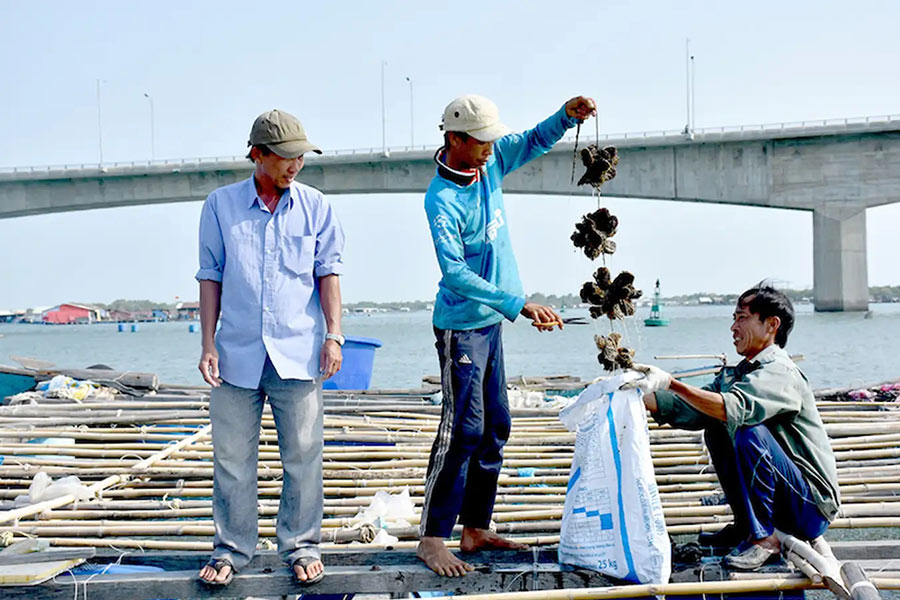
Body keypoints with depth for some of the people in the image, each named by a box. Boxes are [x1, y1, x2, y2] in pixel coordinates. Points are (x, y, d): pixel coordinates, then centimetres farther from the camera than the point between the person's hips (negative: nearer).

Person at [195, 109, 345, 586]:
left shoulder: (315, 207, 6)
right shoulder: (221, 205, 5)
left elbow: (329, 273, 6)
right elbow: (210, 277, 7)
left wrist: (333, 335, -3)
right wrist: (207, 344, 1)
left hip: (297, 353, 0)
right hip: (237, 352, 0)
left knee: (302, 456, 4)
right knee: (232, 458, 6)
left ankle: (301, 547, 18)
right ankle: (231, 550, 19)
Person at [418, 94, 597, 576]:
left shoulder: (489, 163, 2)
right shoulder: (442, 199, -21)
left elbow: (533, 142, 19)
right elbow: (455, 273, -27)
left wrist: (567, 116, -1)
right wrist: (519, 305, -31)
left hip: (490, 321, 9)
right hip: (461, 325, -9)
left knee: (495, 428, 12)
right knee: (463, 431, -9)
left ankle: (475, 529, 21)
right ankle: (431, 540, -2)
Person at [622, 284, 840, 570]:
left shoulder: (780, 373, -18)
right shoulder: (737, 374, 10)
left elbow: (735, 408, -36)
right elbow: (693, 410, 4)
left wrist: (671, 383, -39)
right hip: (786, 499, 9)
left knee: (748, 432, -28)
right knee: (716, 429, 9)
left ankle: (763, 538, -19)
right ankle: (744, 526, 13)